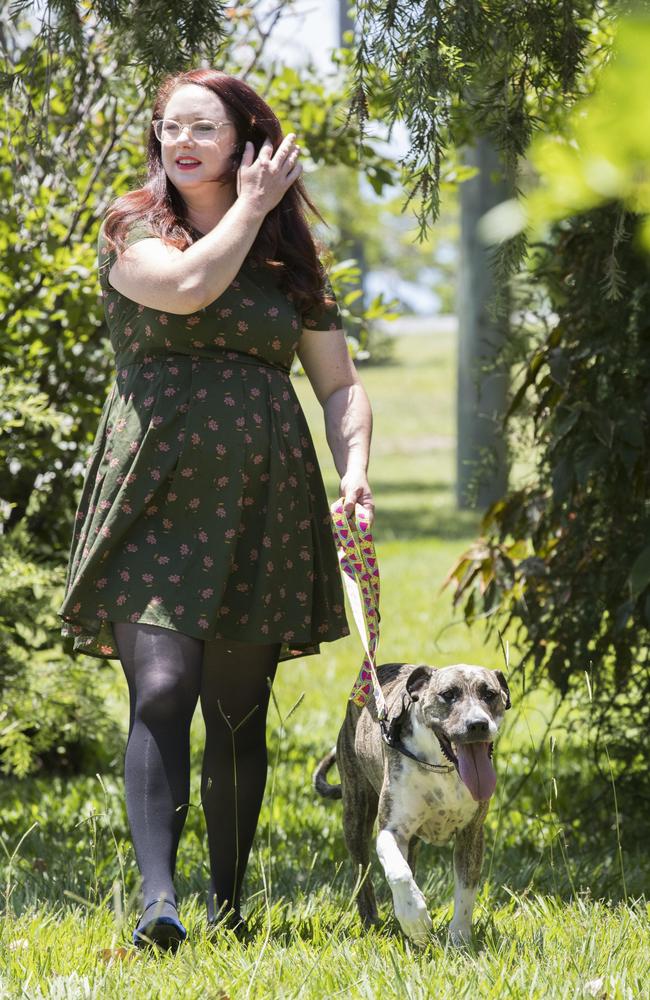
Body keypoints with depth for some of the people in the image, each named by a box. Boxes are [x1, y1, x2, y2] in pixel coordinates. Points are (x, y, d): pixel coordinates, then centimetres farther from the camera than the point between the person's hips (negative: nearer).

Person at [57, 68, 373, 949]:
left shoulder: (289, 258, 14)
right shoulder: (132, 229, 6)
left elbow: (341, 384, 15)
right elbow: (187, 287, -15)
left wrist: (354, 470, -3)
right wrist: (253, 206, -1)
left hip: (261, 507, 3)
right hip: (155, 500, -3)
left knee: (240, 712, 6)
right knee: (161, 692, -18)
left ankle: (228, 904, 17)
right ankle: (158, 900, -24)